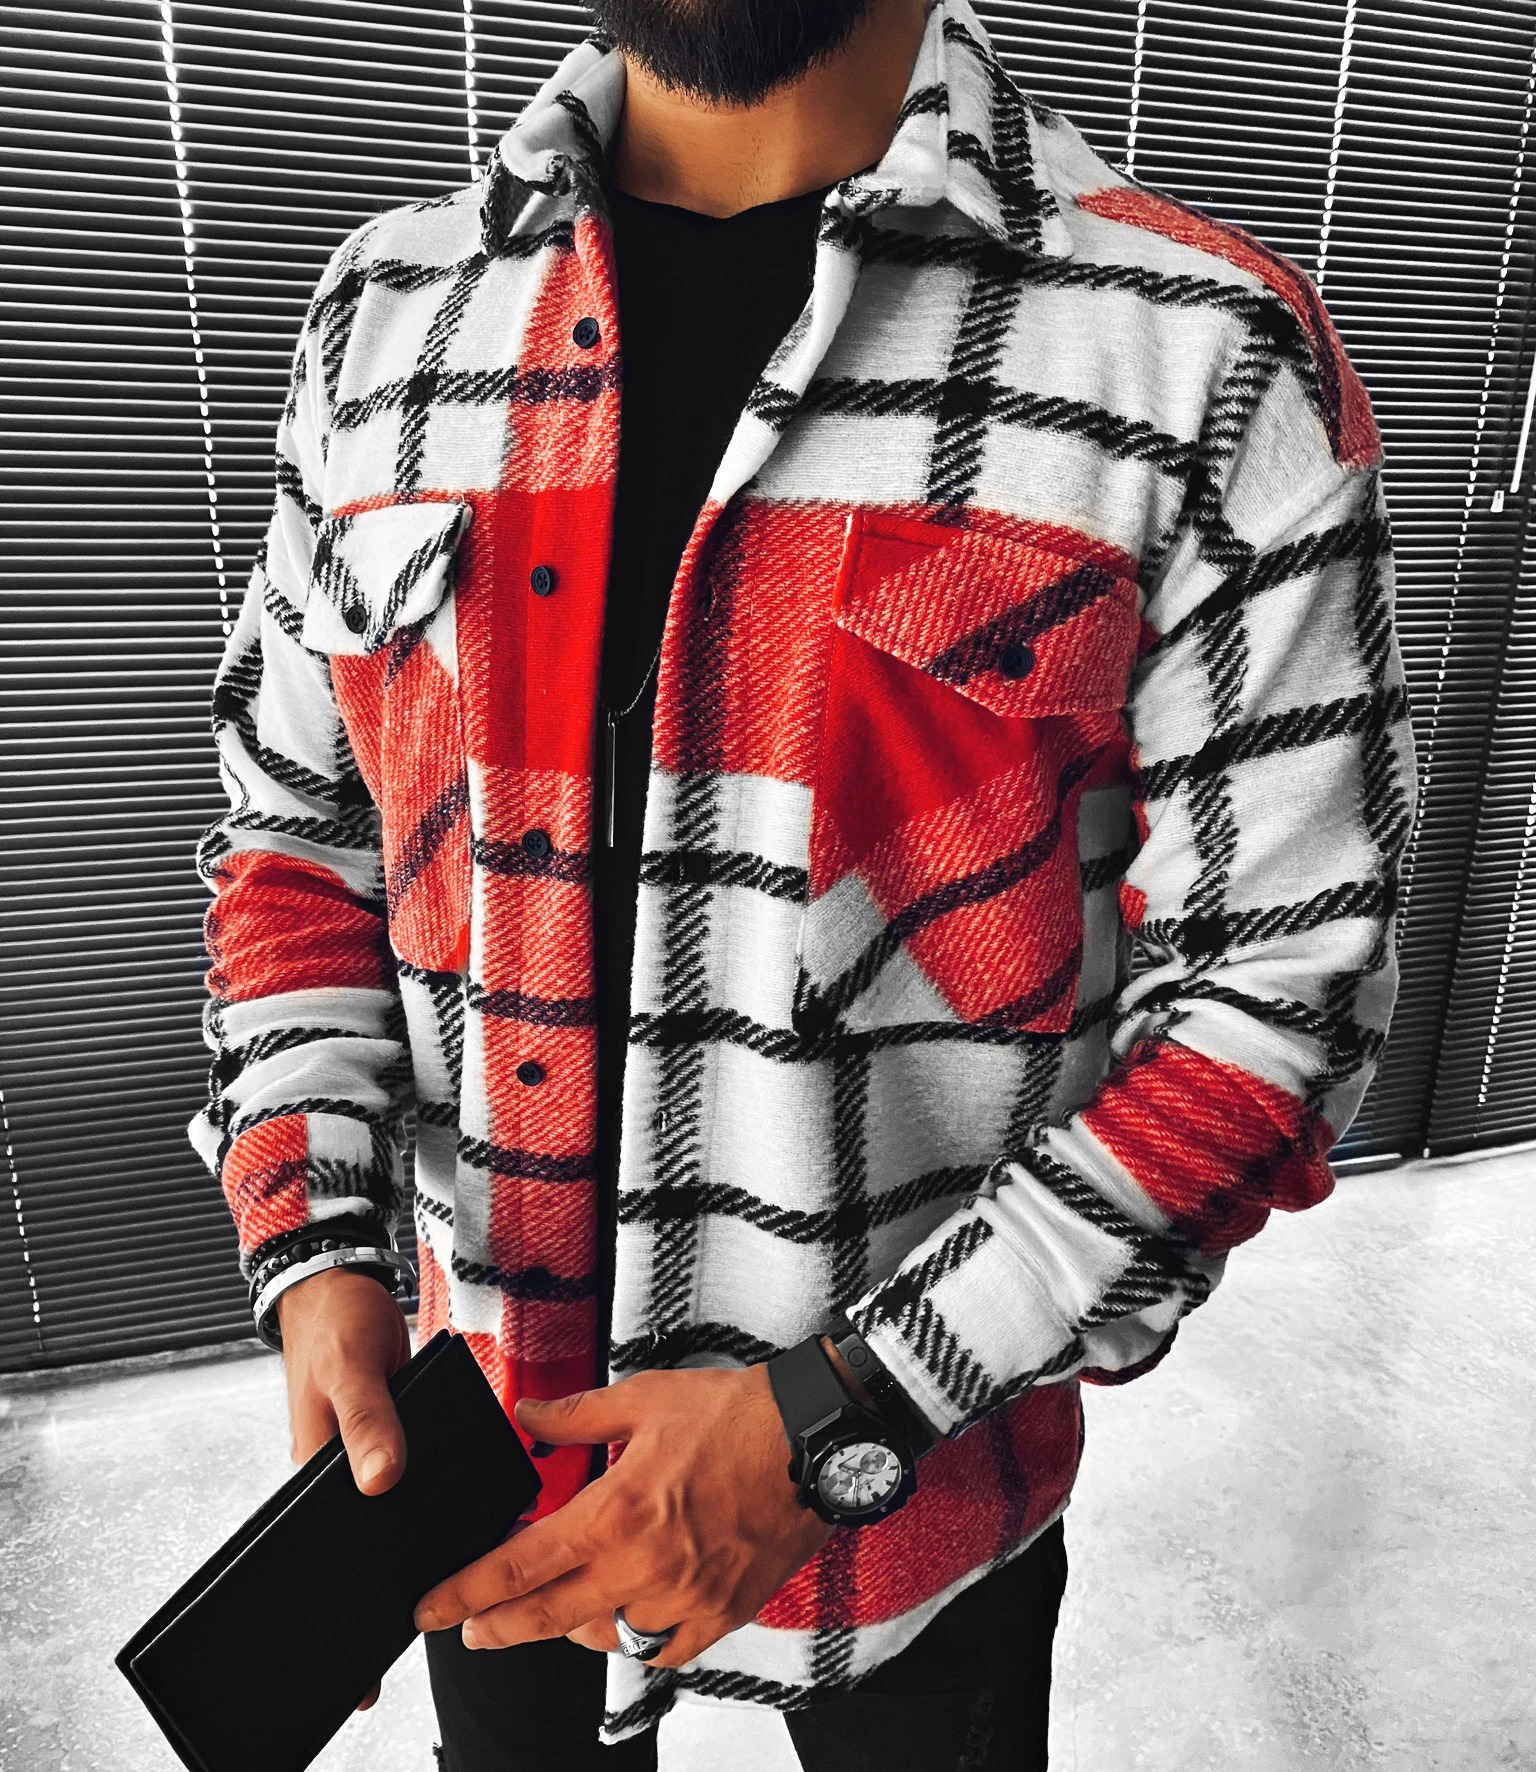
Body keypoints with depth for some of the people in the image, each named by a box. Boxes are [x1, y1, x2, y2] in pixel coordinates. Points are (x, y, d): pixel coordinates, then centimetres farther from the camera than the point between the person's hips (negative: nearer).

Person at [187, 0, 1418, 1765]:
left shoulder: (1211, 361, -16)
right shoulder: (387, 309, -2)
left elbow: (1277, 987, -14)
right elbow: (297, 835, 4)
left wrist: (833, 1423, -20)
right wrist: (316, 1254, -9)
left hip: (917, 1488, -3)